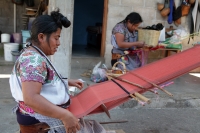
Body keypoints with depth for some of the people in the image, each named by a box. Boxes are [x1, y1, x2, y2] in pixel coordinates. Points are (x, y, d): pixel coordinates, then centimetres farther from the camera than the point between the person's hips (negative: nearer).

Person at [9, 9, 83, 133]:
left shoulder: (35, 56, 7)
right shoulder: (34, 60, -25)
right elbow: (31, 98, -36)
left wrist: (67, 82, 14)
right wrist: (65, 115, -37)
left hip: (42, 119, 10)